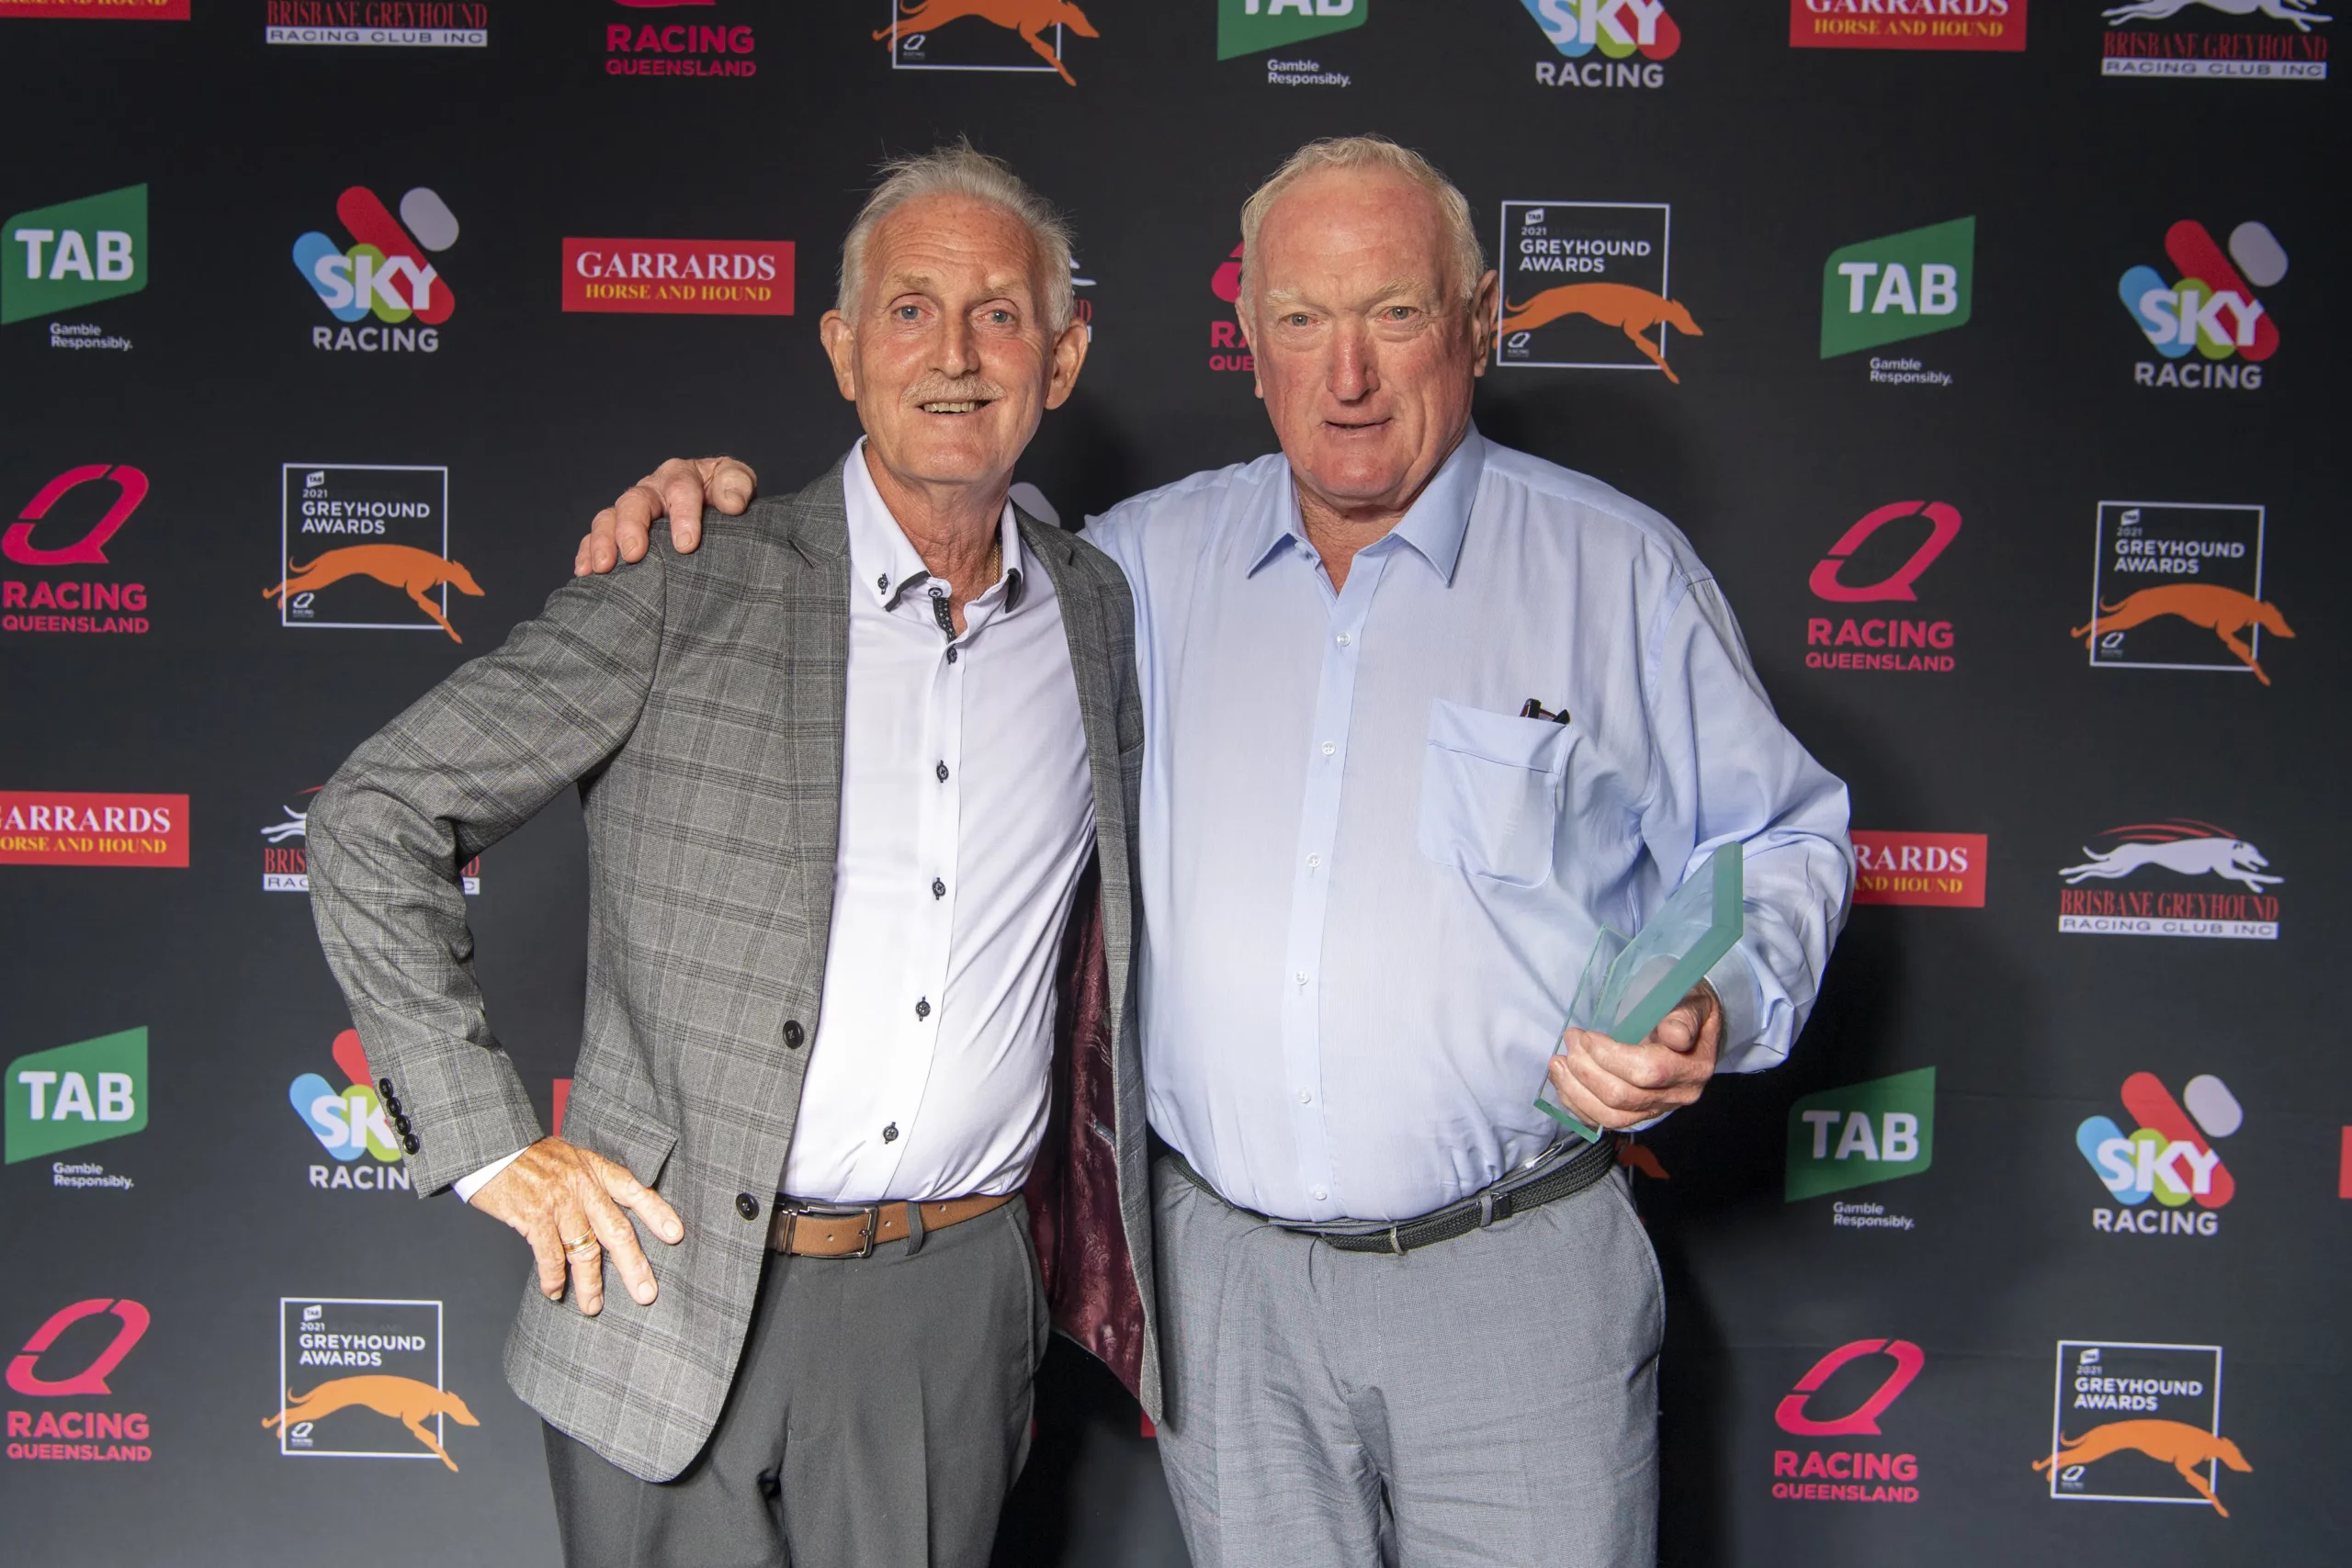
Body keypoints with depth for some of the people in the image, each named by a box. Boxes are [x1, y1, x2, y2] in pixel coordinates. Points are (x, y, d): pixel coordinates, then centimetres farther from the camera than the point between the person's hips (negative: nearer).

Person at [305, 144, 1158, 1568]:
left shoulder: (1101, 615, 6)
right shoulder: (689, 591, -7)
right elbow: (374, 821, -4)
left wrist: (1119, 1292, 15)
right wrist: (489, 1142, -8)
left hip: (955, 1311, 3)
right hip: (678, 1293, -2)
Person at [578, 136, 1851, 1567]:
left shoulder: (1620, 571, -2)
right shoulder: (1150, 562, 5)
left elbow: (1782, 842, 4)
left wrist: (1715, 1010, -16)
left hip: (1515, 1276, -2)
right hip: (1225, 1271, 3)